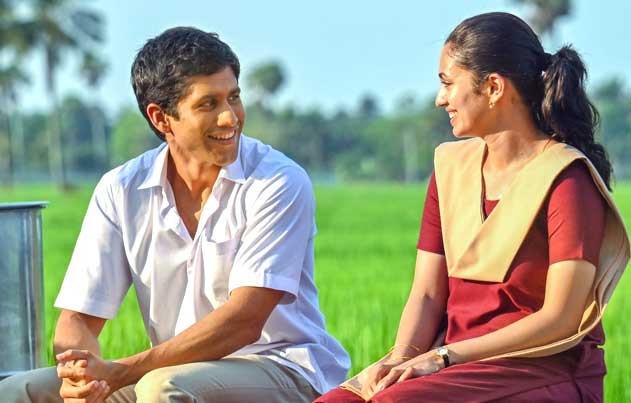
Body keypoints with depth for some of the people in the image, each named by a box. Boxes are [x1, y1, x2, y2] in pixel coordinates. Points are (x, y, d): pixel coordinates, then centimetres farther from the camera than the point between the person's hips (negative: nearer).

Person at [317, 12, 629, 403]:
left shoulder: (566, 179, -9)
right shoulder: (451, 167, 13)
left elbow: (560, 319, -14)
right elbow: (427, 294, 8)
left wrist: (442, 357, -16)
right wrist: (399, 359, -13)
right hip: (459, 369, 7)